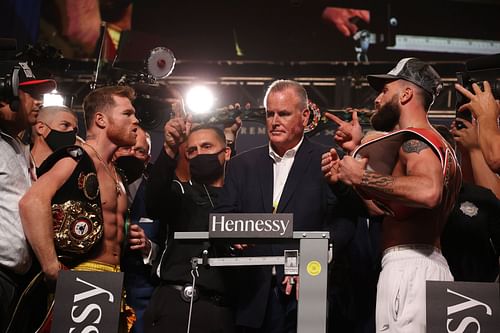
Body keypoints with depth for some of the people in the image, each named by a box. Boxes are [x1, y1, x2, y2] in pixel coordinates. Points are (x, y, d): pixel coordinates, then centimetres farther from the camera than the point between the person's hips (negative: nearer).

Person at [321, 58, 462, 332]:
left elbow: (427, 191, -32)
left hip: (409, 266, -10)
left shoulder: (415, 139, -9)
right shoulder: (437, 145, 23)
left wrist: (361, 177, -21)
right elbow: (387, 210, 23)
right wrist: (346, 177, 13)